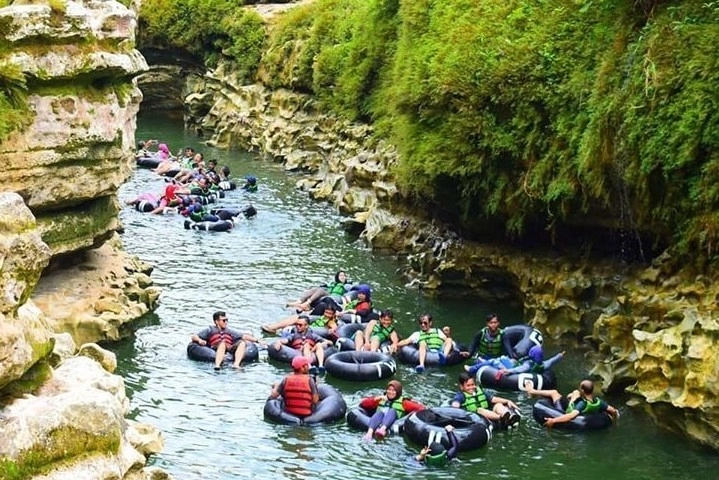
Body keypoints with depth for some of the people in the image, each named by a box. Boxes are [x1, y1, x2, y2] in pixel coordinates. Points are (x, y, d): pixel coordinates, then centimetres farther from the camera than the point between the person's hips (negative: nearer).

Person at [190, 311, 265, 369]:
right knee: (223, 343, -36)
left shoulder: (229, 331, 32)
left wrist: (257, 340, 15)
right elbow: (194, 337, 14)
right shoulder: (210, 330, 21)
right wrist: (200, 340, -8)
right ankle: (217, 365, -60)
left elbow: (244, 336, 26)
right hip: (216, 351, -4)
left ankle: (236, 364, -46)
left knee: (243, 343, -22)